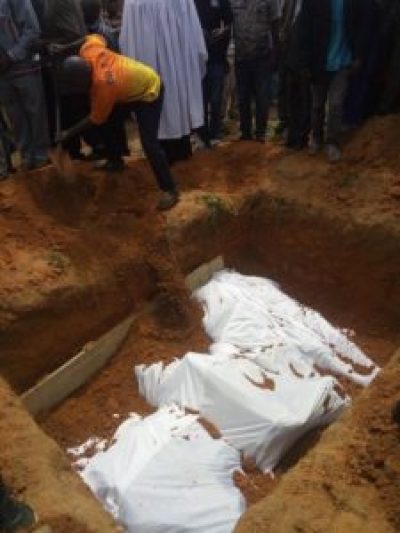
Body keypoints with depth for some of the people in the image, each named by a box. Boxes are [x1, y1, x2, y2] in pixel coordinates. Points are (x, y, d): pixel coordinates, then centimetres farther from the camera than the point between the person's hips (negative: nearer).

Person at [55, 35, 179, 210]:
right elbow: (96, 37, 4)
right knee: (107, 123, 12)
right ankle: (115, 162, 33)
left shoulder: (103, 87, -37)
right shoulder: (88, 51, -21)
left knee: (149, 143, -19)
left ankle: (169, 190, -12)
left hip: (149, 92, -9)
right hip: (130, 84, 9)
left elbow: (95, 120, -21)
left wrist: (69, 134, -10)